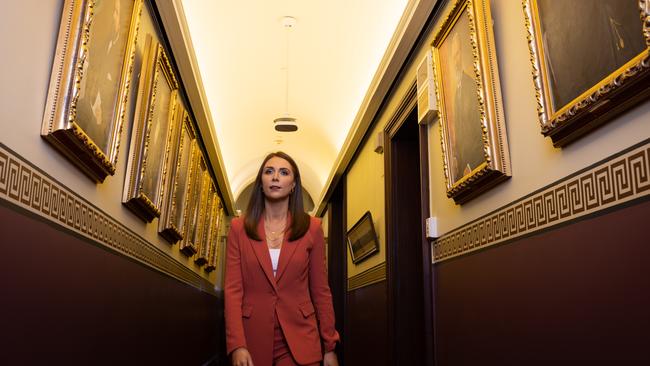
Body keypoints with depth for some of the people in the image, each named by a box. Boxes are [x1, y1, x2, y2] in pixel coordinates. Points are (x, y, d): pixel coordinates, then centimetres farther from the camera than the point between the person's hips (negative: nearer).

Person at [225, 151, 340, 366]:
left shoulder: (312, 228, 0)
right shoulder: (239, 228, 1)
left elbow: (321, 290, 1)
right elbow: (233, 289, -4)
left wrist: (329, 347, 0)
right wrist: (237, 345, -14)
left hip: (299, 340, 0)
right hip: (253, 339, 1)